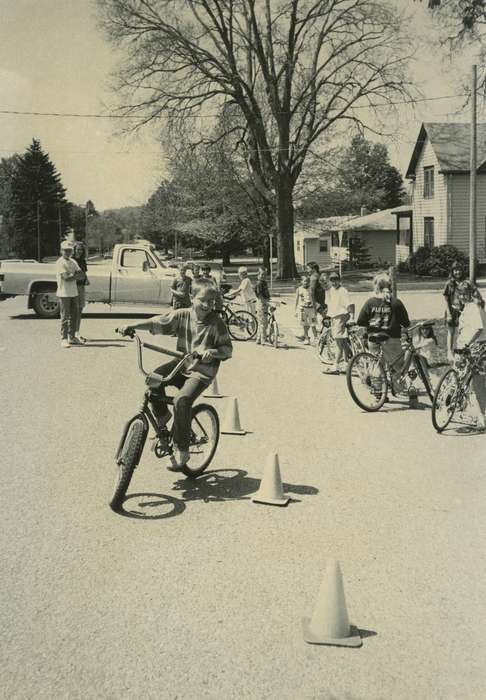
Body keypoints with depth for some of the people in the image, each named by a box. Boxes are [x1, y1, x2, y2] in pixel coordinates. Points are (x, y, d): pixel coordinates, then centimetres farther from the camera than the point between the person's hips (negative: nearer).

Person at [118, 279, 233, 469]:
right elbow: (157, 322, -2)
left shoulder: (216, 322, -10)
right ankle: (162, 415, 8)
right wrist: (133, 326, -13)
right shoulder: (182, 315, -3)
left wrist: (213, 352, -28)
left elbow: (228, 349, -8)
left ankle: (181, 450, -13)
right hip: (181, 363, 5)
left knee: (182, 400, -26)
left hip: (202, 371, -4)